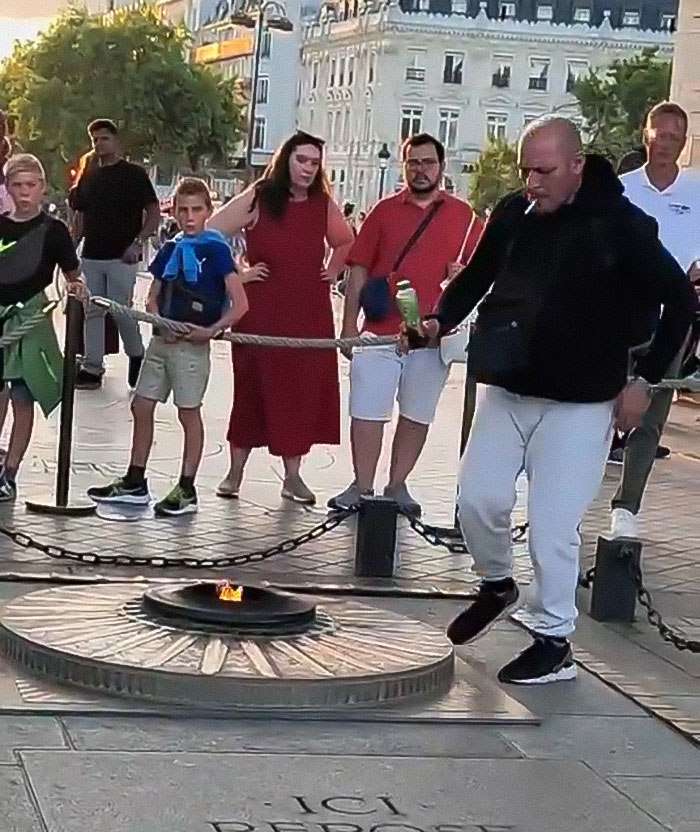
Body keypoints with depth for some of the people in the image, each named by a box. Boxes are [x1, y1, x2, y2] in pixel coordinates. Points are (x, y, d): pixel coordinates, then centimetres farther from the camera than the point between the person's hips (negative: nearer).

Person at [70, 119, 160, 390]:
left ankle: (137, 357, 18)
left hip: (121, 256, -6)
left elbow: (154, 212, -4)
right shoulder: (88, 177, 13)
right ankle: (92, 368, 9)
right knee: (93, 312, 6)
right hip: (91, 255, 6)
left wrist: (138, 242, -15)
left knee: (122, 311, -4)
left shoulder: (134, 174, -2)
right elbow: (78, 211, 20)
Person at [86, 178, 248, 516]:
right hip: (162, 339, 7)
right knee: (141, 406, 10)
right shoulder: (169, 250, 9)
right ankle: (135, 483, 21)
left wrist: (211, 330, -20)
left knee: (189, 413, 2)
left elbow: (240, 304, -13)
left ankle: (186, 491, 10)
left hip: (192, 344, -6)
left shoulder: (216, 249, -8)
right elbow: (153, 299, 13)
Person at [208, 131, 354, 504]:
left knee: (304, 390, 3)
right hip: (261, 313, -3)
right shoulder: (256, 200, -5)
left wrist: (332, 271, 13)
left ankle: (293, 475, 12)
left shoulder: (324, 205, 6)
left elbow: (345, 242, 26)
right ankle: (235, 471, 13)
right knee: (253, 389, 2)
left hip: (310, 315, 3)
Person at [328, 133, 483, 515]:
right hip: (380, 330, -1)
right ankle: (362, 486, 6)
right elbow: (359, 270, 6)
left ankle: (397, 485, 18)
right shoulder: (384, 211, 7)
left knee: (417, 414, 8)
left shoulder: (462, 215, 7)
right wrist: (349, 325, 1)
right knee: (367, 411, -3)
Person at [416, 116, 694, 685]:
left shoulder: (621, 225, -14)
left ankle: (553, 641, 13)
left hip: (579, 403, -5)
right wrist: (440, 322, 0)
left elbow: (680, 301, -7)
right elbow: (476, 276, 16)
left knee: (552, 527, -3)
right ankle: (497, 585, 35)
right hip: (506, 390, 5)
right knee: (478, 499, 7)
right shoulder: (512, 214, -1)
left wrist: (645, 380, -9)